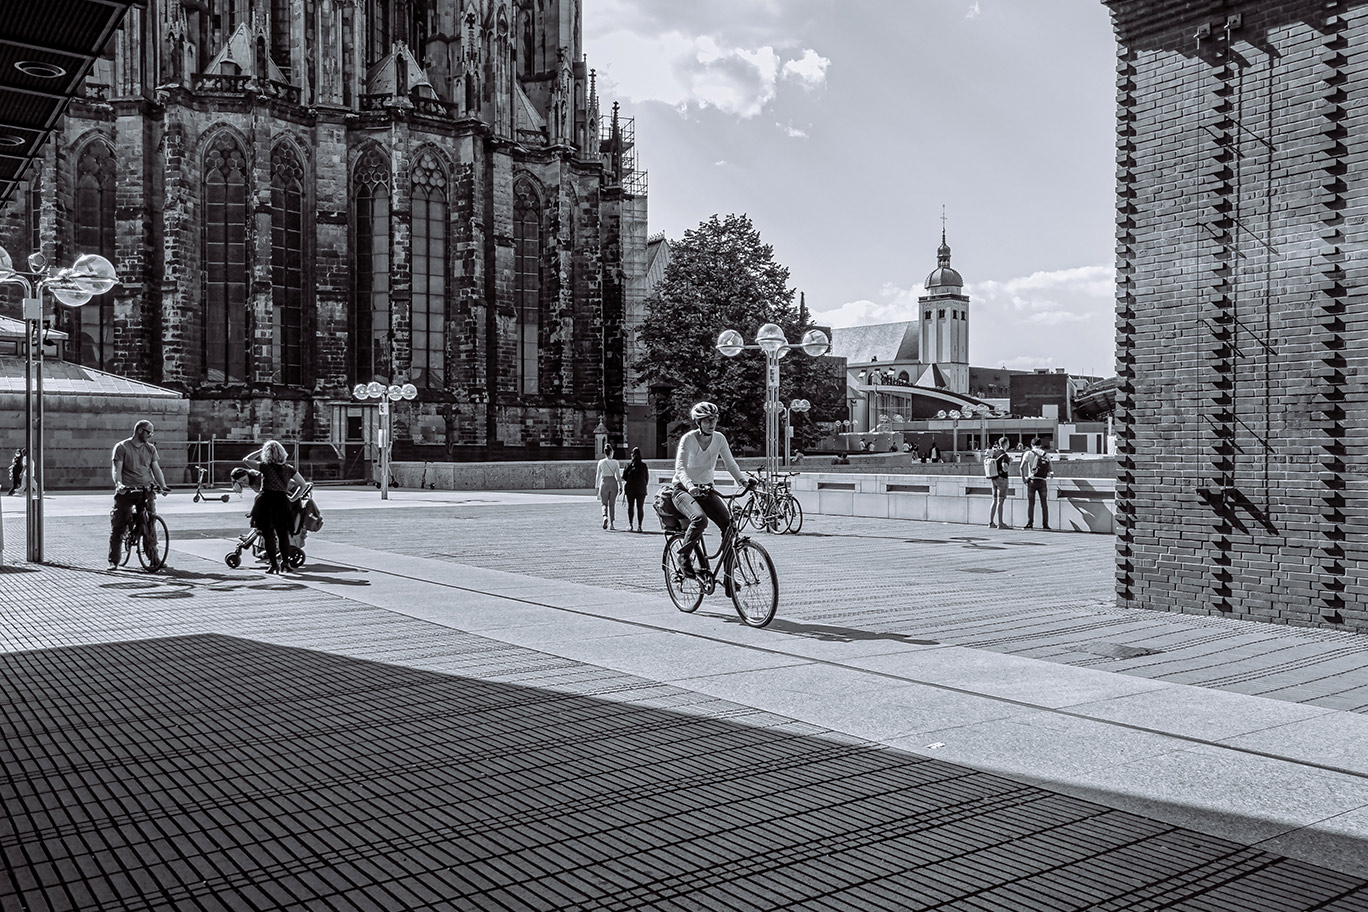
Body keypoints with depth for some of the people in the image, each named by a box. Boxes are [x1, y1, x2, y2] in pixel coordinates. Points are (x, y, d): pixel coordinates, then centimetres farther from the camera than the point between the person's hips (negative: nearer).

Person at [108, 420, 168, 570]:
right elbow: (117, 469, -7)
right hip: (126, 491, -2)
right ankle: (113, 561, 8)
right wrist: (119, 484, -25)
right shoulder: (121, 447, 2)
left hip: (146, 490, 3)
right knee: (117, 527, -1)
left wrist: (163, 486, -8)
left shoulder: (150, 449, 14)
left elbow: (156, 469, 8)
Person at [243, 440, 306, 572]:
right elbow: (303, 483, 13)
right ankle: (284, 561, 26)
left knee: (268, 534, 6)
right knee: (283, 534, 18)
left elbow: (245, 459, 5)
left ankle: (274, 564, 2)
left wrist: (260, 451, 9)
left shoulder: (265, 467, -8)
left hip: (266, 501, -3)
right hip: (282, 501, 3)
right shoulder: (289, 469, 1)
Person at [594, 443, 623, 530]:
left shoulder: (601, 462, -2)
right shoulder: (615, 462, -3)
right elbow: (618, 475, -3)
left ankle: (605, 517, -18)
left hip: (604, 482, 0)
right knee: (612, 504, 9)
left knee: (604, 504, 9)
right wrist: (620, 486, 5)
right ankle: (612, 524, 9)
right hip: (613, 482, 0)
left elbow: (598, 475, 3)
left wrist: (596, 486, 11)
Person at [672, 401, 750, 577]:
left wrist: (743, 481, -23)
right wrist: (690, 486, -47)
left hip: (706, 490, 5)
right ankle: (684, 556, -12)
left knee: (728, 523, -16)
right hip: (683, 490, -5)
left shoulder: (719, 439, -2)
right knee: (700, 518, -34)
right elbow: (680, 467, -28)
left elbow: (730, 463, -2)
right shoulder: (688, 439, -16)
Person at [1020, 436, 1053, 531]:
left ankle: (1030, 523, 1)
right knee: (1044, 503, 7)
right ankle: (1045, 524, 6)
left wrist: (1023, 478, 3)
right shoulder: (1046, 455, 7)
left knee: (1030, 503, 4)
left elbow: (1022, 467, -6)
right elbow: (1051, 470, 6)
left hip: (1032, 481, -2)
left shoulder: (1029, 453, 1)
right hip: (1042, 481, 2)